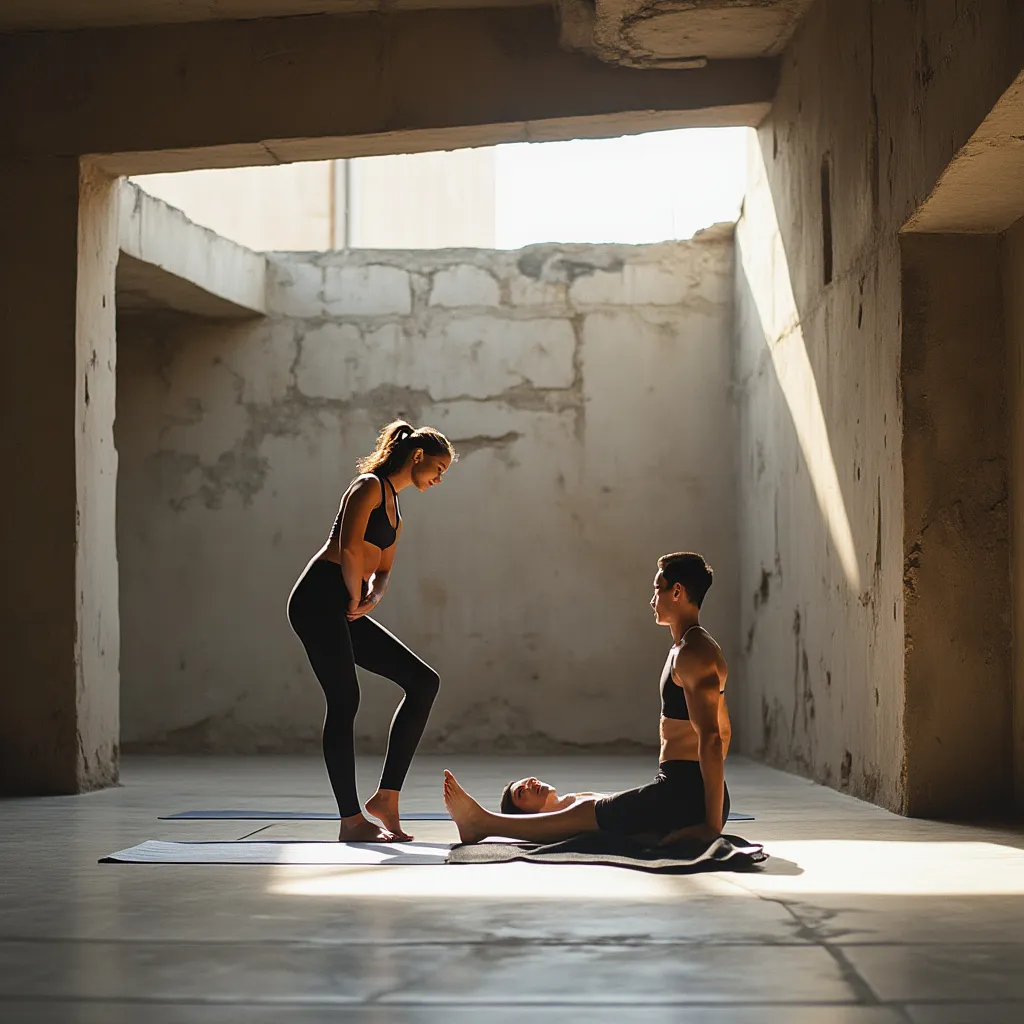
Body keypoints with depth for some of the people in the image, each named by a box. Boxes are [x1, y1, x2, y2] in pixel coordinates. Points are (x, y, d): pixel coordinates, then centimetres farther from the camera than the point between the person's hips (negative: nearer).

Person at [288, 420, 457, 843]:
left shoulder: (394, 508, 24)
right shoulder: (370, 486, -4)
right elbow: (348, 548, -17)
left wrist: (372, 598, 1)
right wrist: (357, 598, -4)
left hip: (345, 612, 9)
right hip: (319, 598, -9)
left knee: (423, 681, 2)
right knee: (344, 701, -12)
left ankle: (386, 796, 0)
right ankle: (351, 820, -6)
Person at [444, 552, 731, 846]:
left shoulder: (692, 653, -15)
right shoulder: (690, 648, 19)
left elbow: (712, 739, -23)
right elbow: (723, 732, 24)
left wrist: (712, 824, -27)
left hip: (684, 797, -10)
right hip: (686, 792, 10)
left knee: (586, 813, -1)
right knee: (587, 803, 17)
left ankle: (482, 823, 9)